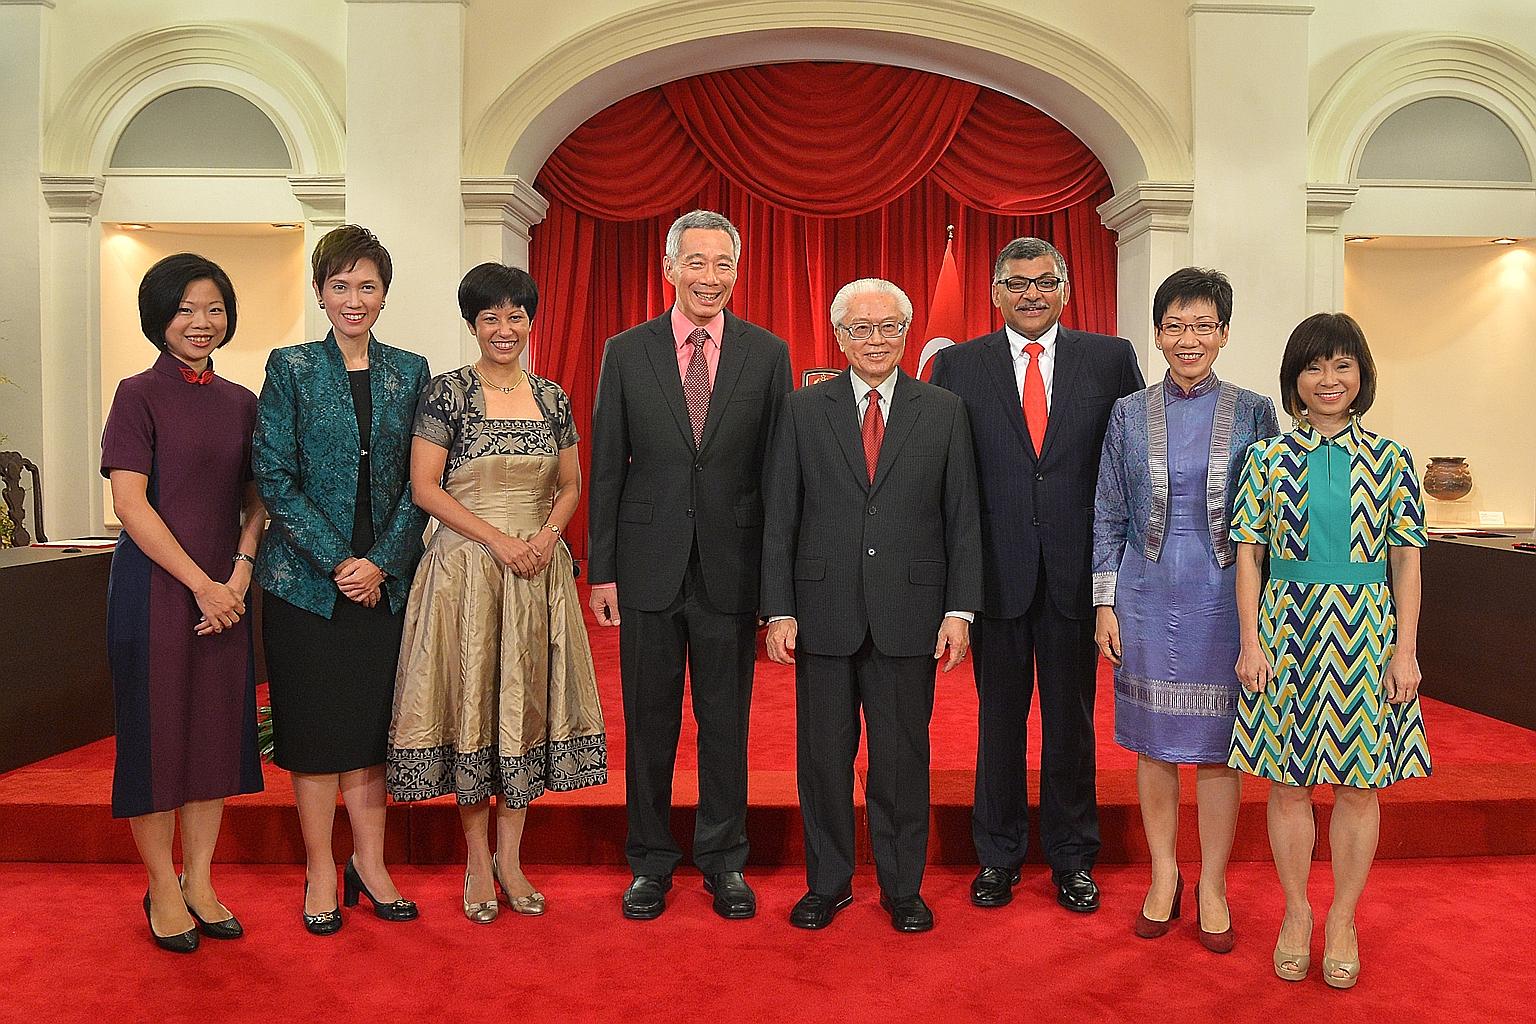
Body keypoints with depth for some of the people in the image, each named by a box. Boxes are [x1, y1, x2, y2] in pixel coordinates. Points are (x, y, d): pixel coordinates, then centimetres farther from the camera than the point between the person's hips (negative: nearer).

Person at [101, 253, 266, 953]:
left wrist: (240, 572, -6)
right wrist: (201, 583, -14)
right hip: (155, 585, -5)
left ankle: (199, 881, 23)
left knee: (217, 729, 9)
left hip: (226, 589, 5)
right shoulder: (140, 395, -5)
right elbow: (130, 503, -12)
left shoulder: (240, 402, 9)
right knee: (156, 731, 4)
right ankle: (162, 889, 19)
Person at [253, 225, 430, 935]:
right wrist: (338, 562, -12)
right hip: (306, 577, -2)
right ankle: (321, 873, 18)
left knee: (372, 721, 9)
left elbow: (418, 480, 4)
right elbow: (274, 478, -6)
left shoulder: (409, 371, 7)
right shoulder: (290, 368, 0)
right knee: (313, 723, 5)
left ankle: (370, 865, 21)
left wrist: (381, 561, -8)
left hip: (386, 577, 2)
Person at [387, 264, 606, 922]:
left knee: (527, 702, 7)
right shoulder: (448, 393, -3)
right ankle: (478, 861, 18)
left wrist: (547, 534, -6)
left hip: (538, 571, 4)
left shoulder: (551, 398, 9)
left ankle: (510, 857, 21)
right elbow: (425, 487, -7)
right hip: (467, 570, -4)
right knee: (472, 703, 2)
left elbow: (571, 484, 14)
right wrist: (498, 540, -15)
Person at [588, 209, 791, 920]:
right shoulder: (626, 353, 3)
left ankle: (723, 860, 27)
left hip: (732, 567, 0)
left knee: (725, 723, 10)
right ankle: (650, 861, 28)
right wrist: (601, 569, 0)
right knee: (648, 725, 11)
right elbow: (606, 469, 4)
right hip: (649, 565, 1)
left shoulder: (767, 354, 2)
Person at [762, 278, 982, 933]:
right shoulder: (804, 410, 4)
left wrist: (960, 611, -3)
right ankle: (827, 882, 28)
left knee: (904, 756, 9)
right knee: (822, 754, 9)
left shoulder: (943, 413, 5)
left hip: (908, 615, 0)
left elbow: (963, 520, 4)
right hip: (823, 613, 0)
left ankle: (902, 887, 26)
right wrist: (779, 610, -4)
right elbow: (779, 517, 2)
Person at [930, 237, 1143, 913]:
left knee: (1072, 718, 12)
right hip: (996, 571, 0)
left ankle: (1071, 857, 29)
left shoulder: (1110, 359, 4)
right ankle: (998, 855, 28)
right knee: (999, 717, 11)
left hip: (1076, 571, 1)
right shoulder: (958, 365, 2)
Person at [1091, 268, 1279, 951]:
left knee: (1217, 743, 6)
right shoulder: (1129, 415, 4)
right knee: (1154, 741, 9)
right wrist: (1105, 603, 0)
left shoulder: (1254, 413, 2)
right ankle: (1164, 876, 25)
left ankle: (1212, 886, 23)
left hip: (1225, 595, -1)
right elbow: (1109, 517, 5)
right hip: (1147, 595, 1)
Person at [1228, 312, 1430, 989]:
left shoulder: (1390, 460, 3)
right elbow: (1249, 553, 1)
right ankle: (1296, 914, 25)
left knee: (1359, 784, 8)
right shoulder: (1268, 457, 2)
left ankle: (1343, 920, 25)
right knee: (1288, 781, 7)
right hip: (1288, 627, 0)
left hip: (1366, 632, 1)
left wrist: (1405, 648, -2)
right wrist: (1251, 640, -6)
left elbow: (1406, 561, 3)